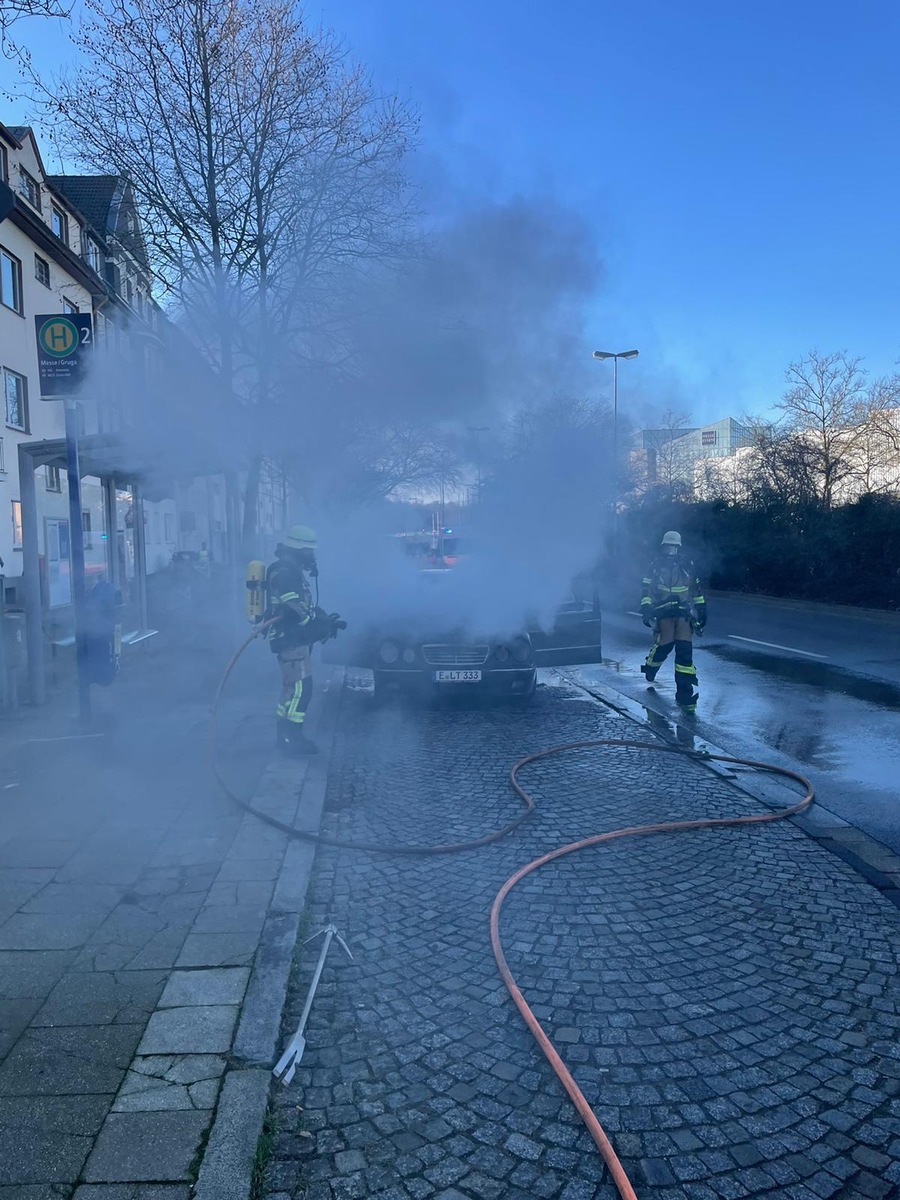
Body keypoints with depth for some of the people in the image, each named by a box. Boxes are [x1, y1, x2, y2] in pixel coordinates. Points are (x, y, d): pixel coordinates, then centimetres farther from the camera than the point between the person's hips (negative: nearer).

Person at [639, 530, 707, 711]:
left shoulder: (687, 566, 11)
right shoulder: (656, 567, 4)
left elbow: (697, 589, 19)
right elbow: (646, 591, 1)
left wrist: (702, 610, 18)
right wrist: (646, 610, -9)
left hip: (684, 614, 2)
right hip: (664, 614, -2)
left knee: (685, 651, -6)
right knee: (663, 646, -7)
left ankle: (685, 695, -5)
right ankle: (649, 672, 28)